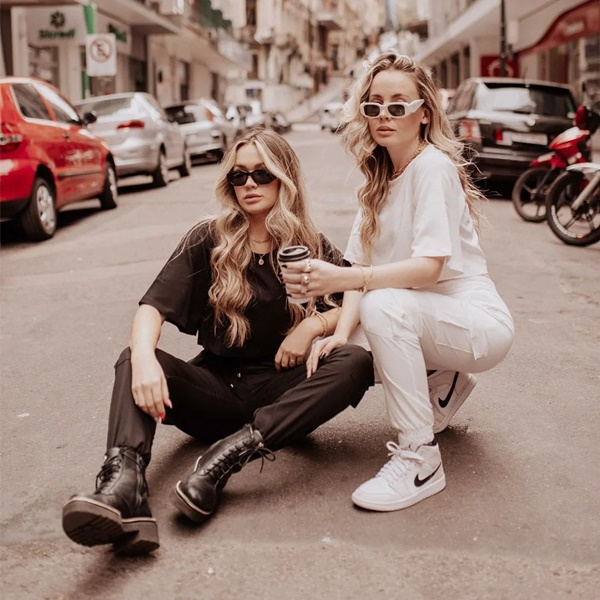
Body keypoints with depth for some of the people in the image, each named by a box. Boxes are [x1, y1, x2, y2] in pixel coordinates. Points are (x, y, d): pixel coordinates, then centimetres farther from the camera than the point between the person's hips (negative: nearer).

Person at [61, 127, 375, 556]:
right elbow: (153, 306, -8)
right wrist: (145, 357, -29)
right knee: (132, 361, -24)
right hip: (218, 387, 0)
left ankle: (230, 454, -39)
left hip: (284, 390, 0)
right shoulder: (209, 242, 4)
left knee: (356, 361, -27)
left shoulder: (310, 247, 7)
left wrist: (315, 324, -16)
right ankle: (124, 486, -50)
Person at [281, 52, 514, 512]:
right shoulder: (379, 180, 7)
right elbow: (362, 265, -2)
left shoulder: (433, 166, -16)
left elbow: (429, 266, -27)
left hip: (479, 322, -8)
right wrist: (340, 333, -20)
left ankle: (421, 460, -23)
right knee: (335, 352, -3)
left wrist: (341, 280, -41)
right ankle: (445, 383, 17)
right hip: (423, 320, 8)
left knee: (384, 304, -33)